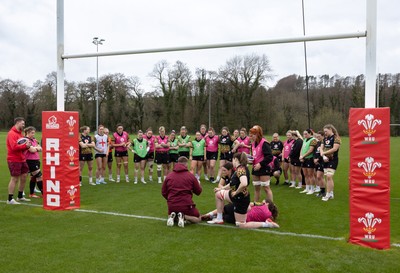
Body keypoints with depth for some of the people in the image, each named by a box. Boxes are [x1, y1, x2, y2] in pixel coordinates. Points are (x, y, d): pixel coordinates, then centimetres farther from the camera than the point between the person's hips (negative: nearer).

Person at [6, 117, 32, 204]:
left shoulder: (20, 133, 15)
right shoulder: (12, 134, -13)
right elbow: (14, 147, -24)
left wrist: (27, 145, -1)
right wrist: (25, 146, -18)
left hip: (22, 159, 9)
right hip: (14, 160, -9)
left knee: (24, 177, 13)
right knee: (14, 179, -5)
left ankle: (20, 196, 26)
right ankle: (10, 199, 3)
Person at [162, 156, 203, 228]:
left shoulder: (168, 176, 2)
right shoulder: (191, 176, -6)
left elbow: (163, 192, 7)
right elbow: (198, 191, 2)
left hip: (172, 206, 4)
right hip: (186, 205, -3)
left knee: (169, 216, 36)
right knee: (198, 219, 19)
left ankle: (172, 216, -2)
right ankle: (183, 216, -10)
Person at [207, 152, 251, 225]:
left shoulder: (240, 169, -22)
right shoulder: (240, 169, 9)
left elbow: (244, 183, -39)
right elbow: (233, 184, 19)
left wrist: (236, 192, -23)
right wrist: (221, 188, 17)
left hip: (241, 198, -10)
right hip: (237, 197, 10)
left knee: (240, 224, 3)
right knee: (218, 194, 20)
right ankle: (219, 219, 23)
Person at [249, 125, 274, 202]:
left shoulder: (264, 143, -17)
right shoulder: (253, 143, 10)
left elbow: (270, 157, -22)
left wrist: (260, 164, -22)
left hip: (264, 168, -8)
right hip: (256, 168, 8)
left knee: (266, 188, -5)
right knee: (256, 188, 14)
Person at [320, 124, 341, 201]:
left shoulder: (336, 138, -8)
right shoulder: (325, 138, 14)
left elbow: (334, 149, -18)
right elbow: (321, 148, 10)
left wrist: (324, 153, -10)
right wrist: (323, 156, -9)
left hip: (333, 160, -8)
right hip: (326, 160, 8)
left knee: (329, 177, -13)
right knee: (328, 177, 11)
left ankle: (328, 194, -8)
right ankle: (331, 193, 20)